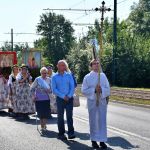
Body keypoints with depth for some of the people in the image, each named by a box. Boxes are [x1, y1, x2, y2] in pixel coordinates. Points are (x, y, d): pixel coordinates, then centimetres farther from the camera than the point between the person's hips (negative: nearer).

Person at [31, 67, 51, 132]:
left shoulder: (49, 80, 3)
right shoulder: (37, 79, -2)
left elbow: (52, 89, 9)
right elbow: (32, 88, 3)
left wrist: (49, 91, -12)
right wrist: (33, 96, -7)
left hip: (46, 99, 1)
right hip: (39, 99, -1)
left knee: (46, 113, -4)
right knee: (40, 113, 3)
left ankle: (44, 125, 8)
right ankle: (42, 126, 16)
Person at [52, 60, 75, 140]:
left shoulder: (69, 75, 8)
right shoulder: (54, 77, 4)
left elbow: (72, 87, 4)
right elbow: (54, 89, -2)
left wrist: (69, 96, -11)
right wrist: (63, 96, -11)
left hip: (69, 98, 1)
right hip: (60, 99, 0)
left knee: (69, 115, -5)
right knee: (60, 116, 3)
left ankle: (71, 133, -6)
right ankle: (61, 134, 9)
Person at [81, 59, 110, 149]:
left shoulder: (103, 76, 6)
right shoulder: (87, 77, -1)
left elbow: (108, 89, 3)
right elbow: (84, 90, -5)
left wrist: (101, 90, -17)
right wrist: (94, 90, -18)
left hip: (102, 101, 2)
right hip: (92, 101, -2)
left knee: (102, 121, 2)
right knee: (93, 121, 4)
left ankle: (102, 140, 8)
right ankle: (94, 140, 15)